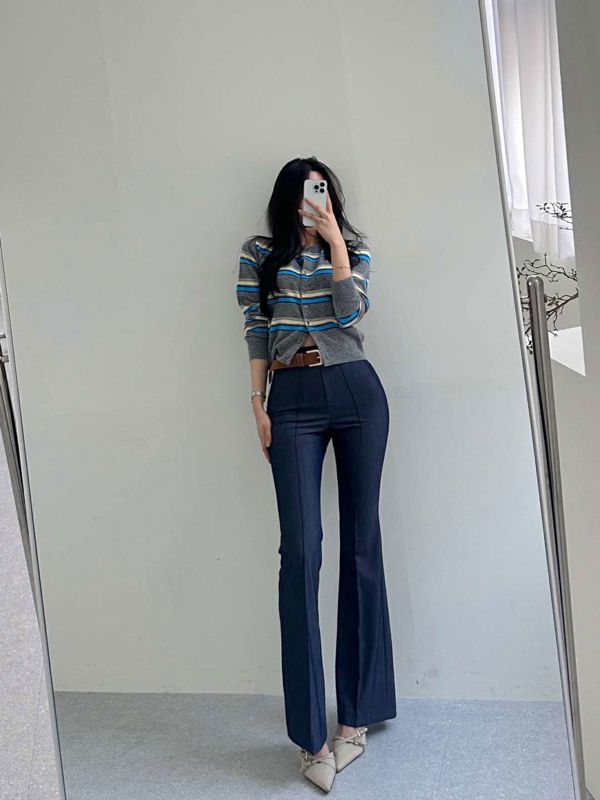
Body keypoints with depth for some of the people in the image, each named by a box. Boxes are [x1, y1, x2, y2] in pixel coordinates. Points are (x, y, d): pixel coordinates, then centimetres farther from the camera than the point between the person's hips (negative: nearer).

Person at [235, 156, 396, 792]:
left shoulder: (353, 249, 12)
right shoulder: (260, 253, 10)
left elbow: (352, 311, -5)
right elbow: (256, 332, 6)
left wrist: (335, 239, -5)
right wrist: (258, 402, -1)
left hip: (357, 392, 2)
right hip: (293, 399, -1)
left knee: (361, 543, 1)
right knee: (301, 548, -12)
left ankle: (356, 712, 12)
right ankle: (312, 733, -6)